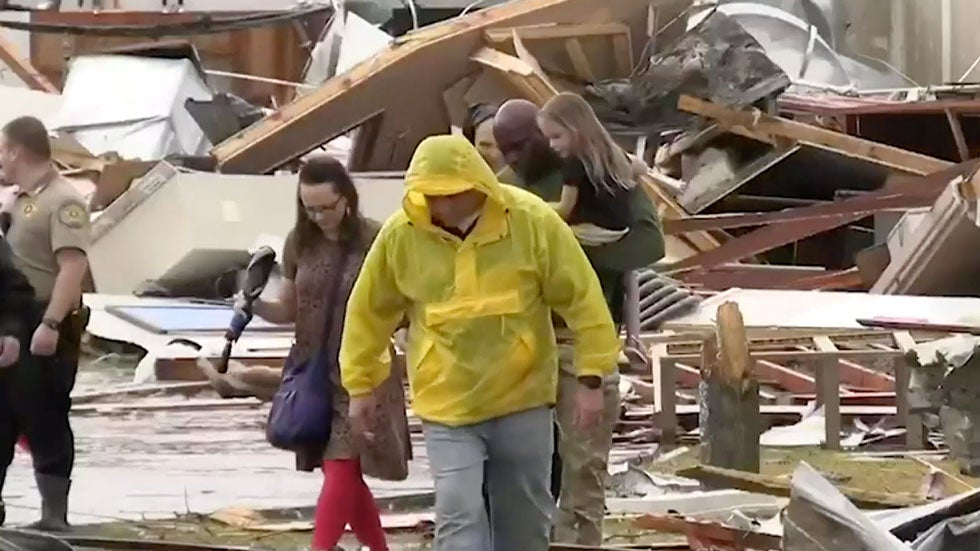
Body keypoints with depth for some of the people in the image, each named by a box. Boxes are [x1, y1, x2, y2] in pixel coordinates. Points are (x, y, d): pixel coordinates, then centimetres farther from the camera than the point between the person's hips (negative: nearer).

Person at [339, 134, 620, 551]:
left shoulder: (532, 221, -12)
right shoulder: (400, 235, -9)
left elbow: (582, 298, -7)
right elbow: (369, 311, 6)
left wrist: (590, 378, -10)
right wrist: (361, 385, 9)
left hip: (522, 398, 0)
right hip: (446, 406, 0)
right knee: (458, 516, -13)